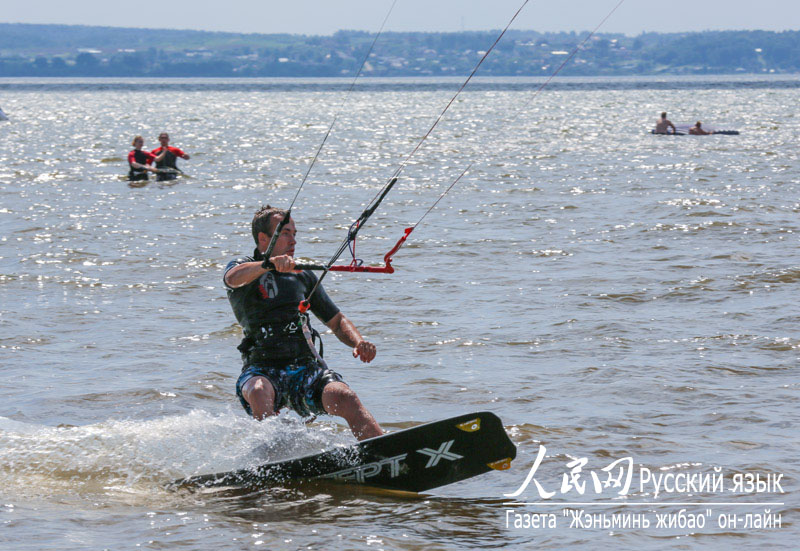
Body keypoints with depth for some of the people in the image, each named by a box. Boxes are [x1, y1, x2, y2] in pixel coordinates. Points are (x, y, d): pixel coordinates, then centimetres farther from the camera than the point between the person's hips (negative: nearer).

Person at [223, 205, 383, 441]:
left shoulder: (303, 276, 22)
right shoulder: (242, 267, 8)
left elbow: (336, 321, 26)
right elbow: (234, 278, -18)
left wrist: (358, 342, 3)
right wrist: (270, 264, -38)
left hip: (307, 366, 3)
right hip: (262, 368, -2)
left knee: (343, 397, -28)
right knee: (259, 392, -38)